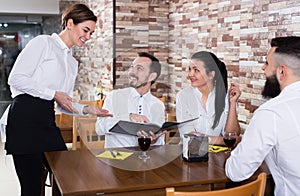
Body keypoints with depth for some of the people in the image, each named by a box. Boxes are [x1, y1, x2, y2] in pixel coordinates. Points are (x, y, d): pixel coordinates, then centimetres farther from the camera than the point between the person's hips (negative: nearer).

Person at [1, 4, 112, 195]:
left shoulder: (73, 63, 21)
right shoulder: (43, 43, -1)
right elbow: (16, 78, -10)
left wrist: (86, 109, 0)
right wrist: (53, 93, -10)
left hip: (48, 120, 8)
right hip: (25, 117, -8)